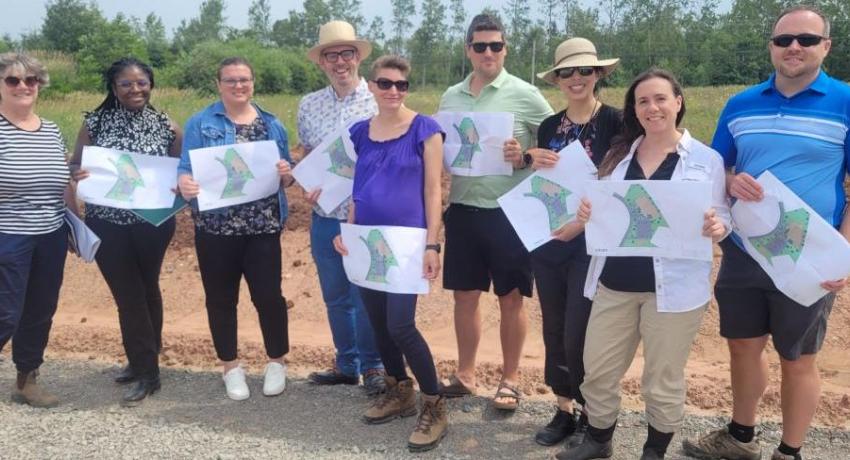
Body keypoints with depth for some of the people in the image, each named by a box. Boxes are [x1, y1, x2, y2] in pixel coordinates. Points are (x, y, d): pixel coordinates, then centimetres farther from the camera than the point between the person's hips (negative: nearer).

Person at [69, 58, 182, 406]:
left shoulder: (166, 126, -2)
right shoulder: (95, 122, -1)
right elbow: (75, 165, 3)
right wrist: (76, 174, -20)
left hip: (153, 223, 0)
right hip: (107, 225, 1)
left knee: (146, 290, 13)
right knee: (128, 295, 5)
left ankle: (145, 366, 23)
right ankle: (142, 364, 20)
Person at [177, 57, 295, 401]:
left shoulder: (272, 125, 9)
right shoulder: (200, 123, 2)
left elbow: (285, 176, 12)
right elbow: (187, 168, -4)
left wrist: (287, 174, -11)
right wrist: (185, 183, -26)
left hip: (263, 227, 1)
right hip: (216, 227, -1)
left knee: (269, 295, 2)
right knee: (221, 298, 9)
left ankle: (277, 362, 23)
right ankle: (231, 367, 25)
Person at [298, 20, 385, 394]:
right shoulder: (309, 105, 6)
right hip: (324, 217, 5)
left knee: (365, 298, 3)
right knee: (335, 297, 15)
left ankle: (372, 366, 22)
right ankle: (346, 364, 31)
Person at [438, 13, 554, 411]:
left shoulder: (525, 95, -6)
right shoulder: (451, 97, 8)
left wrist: (526, 158, -20)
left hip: (509, 213, -4)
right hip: (463, 210, 4)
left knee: (511, 299, 6)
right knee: (465, 295, 12)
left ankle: (509, 380, 21)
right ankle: (465, 375, 28)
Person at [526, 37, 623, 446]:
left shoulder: (614, 122, -6)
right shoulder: (549, 126, 10)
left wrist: (582, 220, -19)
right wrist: (534, 163, -5)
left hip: (592, 242, -5)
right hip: (548, 240, 5)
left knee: (580, 334, -5)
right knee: (555, 330, 10)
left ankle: (592, 416, 16)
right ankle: (563, 410, 25)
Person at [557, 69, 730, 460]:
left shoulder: (707, 159, -1)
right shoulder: (618, 155, 10)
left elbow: (722, 216, 1)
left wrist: (716, 227, -22)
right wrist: (586, 213, -8)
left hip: (673, 287, -3)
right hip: (614, 281, 4)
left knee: (663, 380, 10)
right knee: (597, 371, 11)